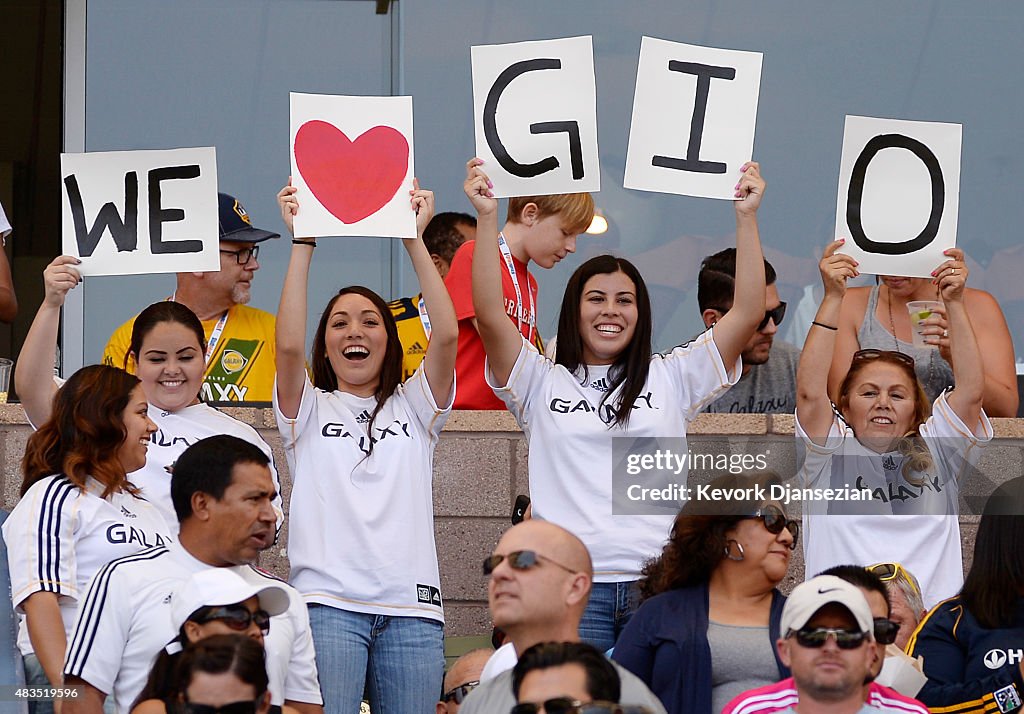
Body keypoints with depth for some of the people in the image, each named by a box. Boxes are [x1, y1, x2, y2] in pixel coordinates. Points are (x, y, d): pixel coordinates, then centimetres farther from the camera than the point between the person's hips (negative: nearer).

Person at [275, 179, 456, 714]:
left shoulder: (414, 408, 19)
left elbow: (447, 334, 2)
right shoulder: (309, 410, 15)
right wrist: (303, 242, -5)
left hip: (411, 607, 2)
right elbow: (289, 345, -5)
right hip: (328, 603, -2)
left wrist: (414, 238, 0)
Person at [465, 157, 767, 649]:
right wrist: (486, 217, -7)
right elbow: (489, 314, -1)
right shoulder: (543, 383, 12)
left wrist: (746, 217, 3)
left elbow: (748, 312, 8)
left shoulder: (670, 378, 15)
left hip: (658, 585, 1)